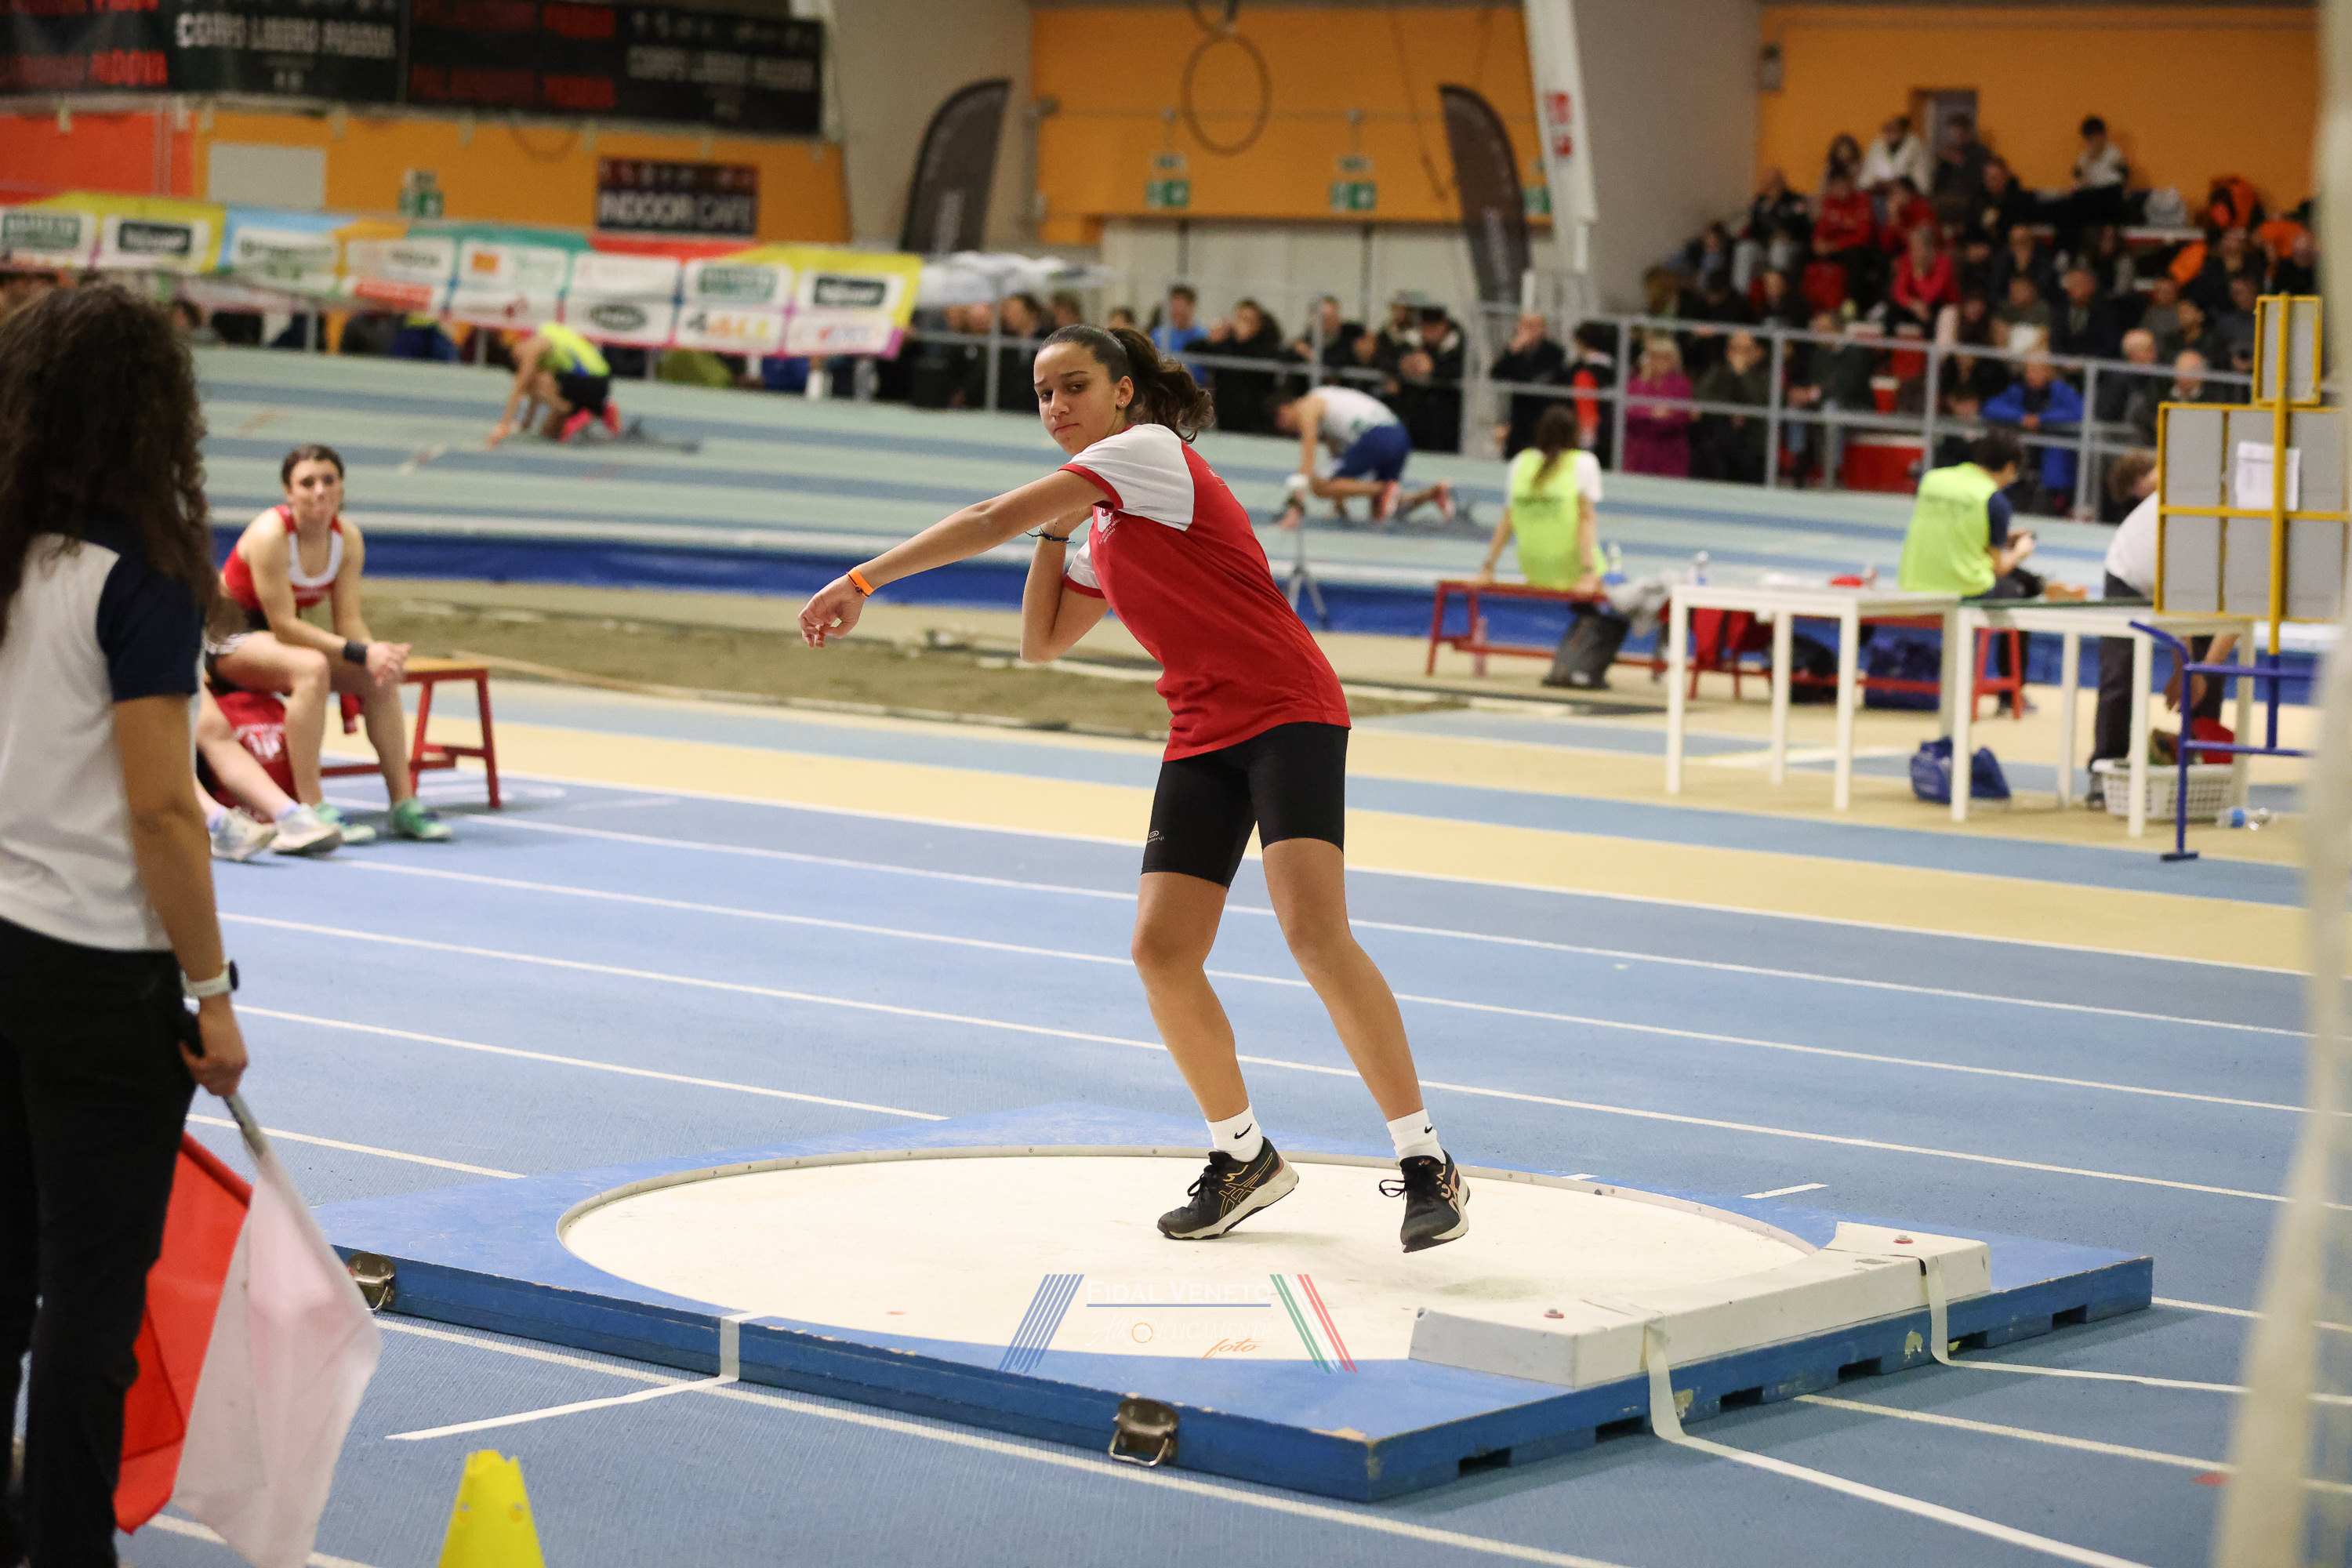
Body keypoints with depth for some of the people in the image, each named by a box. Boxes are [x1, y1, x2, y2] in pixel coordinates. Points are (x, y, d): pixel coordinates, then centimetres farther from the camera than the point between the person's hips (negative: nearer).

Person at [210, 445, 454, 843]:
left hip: (281, 636, 7)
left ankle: (404, 803, -8)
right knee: (311, 668, -35)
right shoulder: (271, 534, -27)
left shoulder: (348, 538, -6)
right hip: (228, 641, -7)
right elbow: (283, 624, -28)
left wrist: (377, 650, -30)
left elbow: (348, 619, -7)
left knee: (379, 676, -12)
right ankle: (312, 808, -37)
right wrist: (361, 652, -34)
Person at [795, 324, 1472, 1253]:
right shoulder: (1098, 527, 19)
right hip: (1202, 740, 9)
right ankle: (1243, 1157, 15)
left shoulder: (1148, 450, -8)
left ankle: (1424, 1163, -16)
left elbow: (991, 522, -14)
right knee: (1161, 950, -3)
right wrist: (1055, 530, 13)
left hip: (1288, 715, -9)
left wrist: (862, 581, -14)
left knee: (1315, 933, -22)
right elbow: (1042, 643, 23)